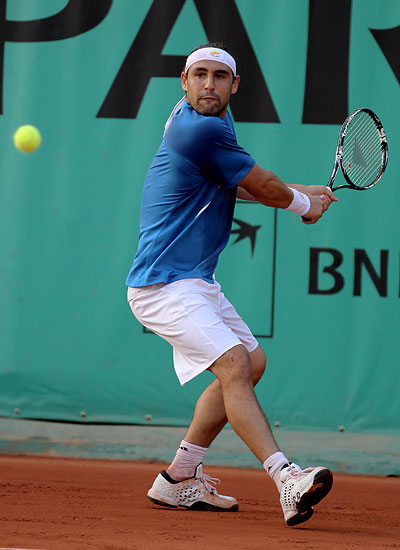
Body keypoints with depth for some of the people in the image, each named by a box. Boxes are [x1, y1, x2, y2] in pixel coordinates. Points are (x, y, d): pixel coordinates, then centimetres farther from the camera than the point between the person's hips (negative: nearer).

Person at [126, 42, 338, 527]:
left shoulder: (201, 120, 13)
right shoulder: (202, 130, -19)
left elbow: (246, 183, 29)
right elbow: (265, 188, -8)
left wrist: (301, 193, 18)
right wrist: (305, 204, 11)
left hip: (195, 281, 11)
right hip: (165, 285, -11)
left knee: (252, 363, 17)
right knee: (233, 366, -24)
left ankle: (178, 478, 19)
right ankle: (287, 480, -38)